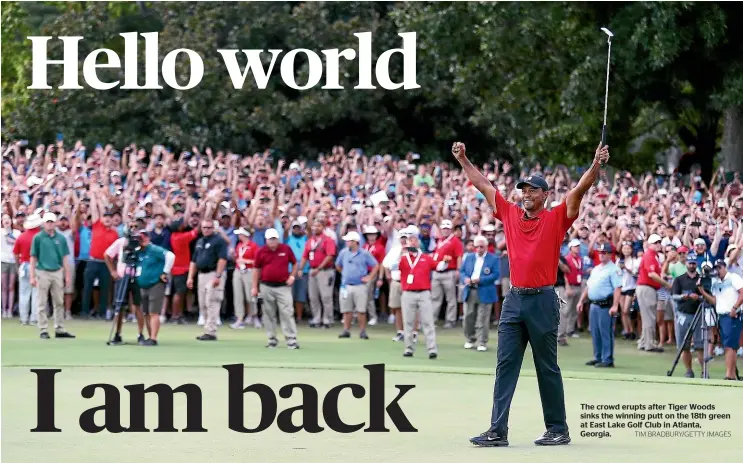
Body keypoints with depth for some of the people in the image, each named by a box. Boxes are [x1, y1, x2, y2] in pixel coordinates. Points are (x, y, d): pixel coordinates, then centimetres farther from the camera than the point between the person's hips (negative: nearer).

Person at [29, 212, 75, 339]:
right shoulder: (38, 238, -3)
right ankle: (43, 330, 5)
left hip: (58, 272, 3)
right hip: (43, 272, -3)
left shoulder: (61, 238, 5)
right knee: (42, 304, 1)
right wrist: (32, 276, -7)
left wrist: (67, 274, 4)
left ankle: (60, 330, 14)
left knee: (59, 303, 7)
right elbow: (33, 258, -2)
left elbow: (64, 258, 9)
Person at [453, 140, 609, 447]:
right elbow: (484, 186, 17)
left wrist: (597, 165, -25)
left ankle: (558, 430, 12)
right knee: (505, 367, 0)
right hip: (514, 300, 4)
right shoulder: (510, 214, 11)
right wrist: (462, 160, 18)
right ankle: (498, 431, -1)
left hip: (543, 301, -4)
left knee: (547, 369, 3)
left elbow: (579, 190, -12)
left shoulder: (556, 219, -1)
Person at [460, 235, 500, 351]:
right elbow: (462, 271, 12)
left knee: (482, 320, -2)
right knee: (468, 317, 8)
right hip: (470, 292, 4)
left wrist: (480, 280, -17)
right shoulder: (469, 257, 13)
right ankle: (470, 340, 23)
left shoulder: (493, 259, -1)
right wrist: (465, 279, -10)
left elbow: (496, 275, -9)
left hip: (484, 293, -4)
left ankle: (482, 343, 3)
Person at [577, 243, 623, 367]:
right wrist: (581, 301, 19)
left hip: (606, 305, -8)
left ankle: (607, 360, -4)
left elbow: (617, 288, -17)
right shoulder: (596, 269, 19)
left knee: (606, 333, -7)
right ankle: (598, 358, 20)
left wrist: (615, 306, -25)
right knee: (595, 333, 12)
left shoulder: (613, 269, -8)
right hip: (594, 304, 9)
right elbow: (588, 286, 25)